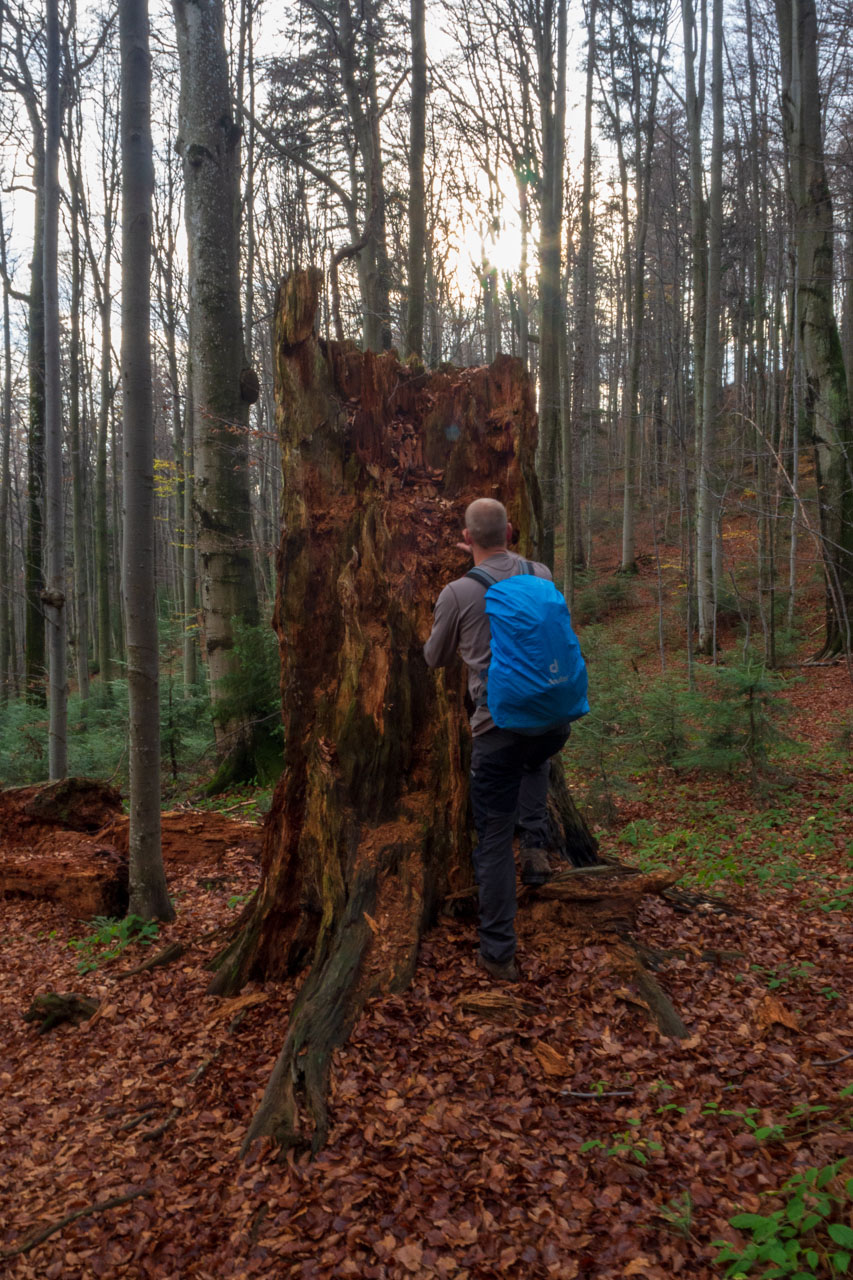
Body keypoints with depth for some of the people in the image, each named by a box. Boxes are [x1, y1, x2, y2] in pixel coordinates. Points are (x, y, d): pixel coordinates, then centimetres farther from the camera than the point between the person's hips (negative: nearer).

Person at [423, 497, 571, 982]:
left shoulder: (458, 594, -8)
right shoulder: (542, 574, 3)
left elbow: (435, 659, 8)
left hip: (500, 729, -4)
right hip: (554, 720, 4)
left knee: (494, 841, 9)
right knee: (536, 762, 41)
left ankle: (499, 953, 16)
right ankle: (536, 846, 26)